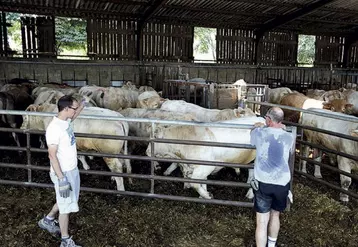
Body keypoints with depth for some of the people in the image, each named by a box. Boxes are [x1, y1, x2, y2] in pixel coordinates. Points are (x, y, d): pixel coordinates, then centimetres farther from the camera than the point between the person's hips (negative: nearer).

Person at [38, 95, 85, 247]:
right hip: (63, 173, -9)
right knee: (66, 206, 4)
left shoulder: (65, 121, 2)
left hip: (72, 170, 9)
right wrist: (61, 179, -26)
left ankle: (47, 221, 47)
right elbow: (52, 155, -25)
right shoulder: (54, 128, -24)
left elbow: (73, 117, 30)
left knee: (65, 201, 25)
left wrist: (82, 105, 23)